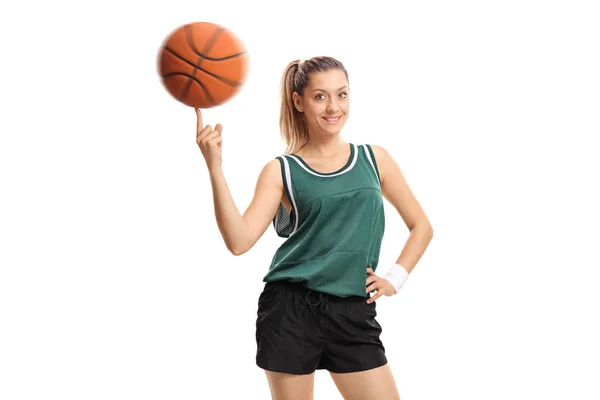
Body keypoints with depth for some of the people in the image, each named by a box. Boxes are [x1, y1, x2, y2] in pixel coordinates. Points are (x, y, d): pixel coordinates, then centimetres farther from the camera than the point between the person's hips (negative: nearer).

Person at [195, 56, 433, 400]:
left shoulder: (374, 159, 8)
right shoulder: (282, 171, 1)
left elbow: (422, 226, 16)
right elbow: (239, 241, -12)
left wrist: (396, 278, 3)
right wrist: (215, 167, -18)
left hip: (354, 314, 2)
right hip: (290, 310, -2)